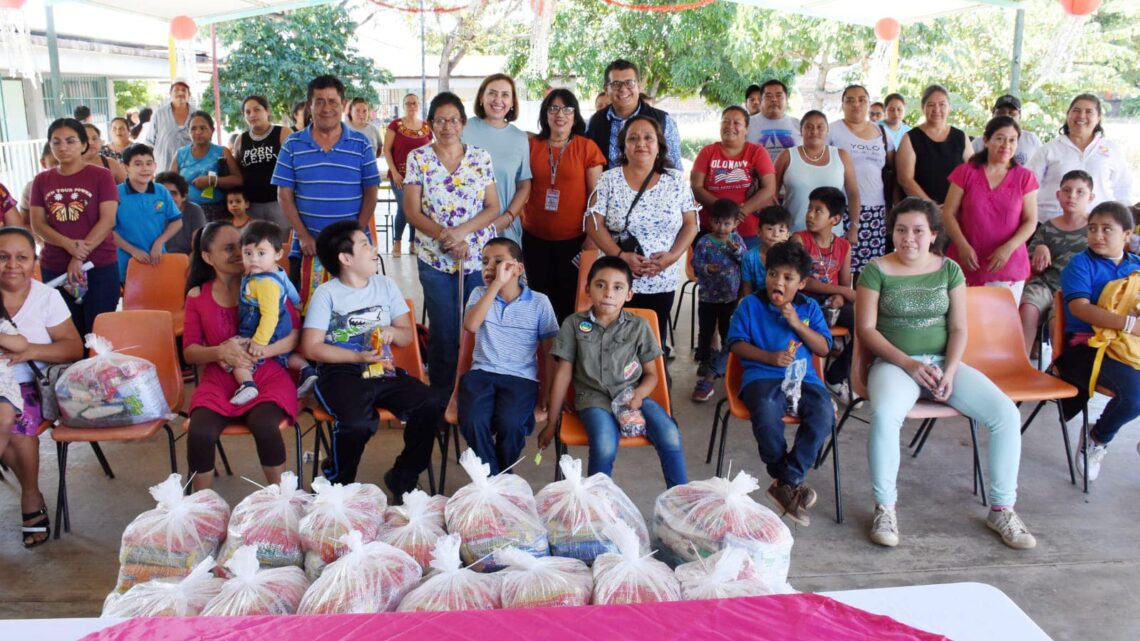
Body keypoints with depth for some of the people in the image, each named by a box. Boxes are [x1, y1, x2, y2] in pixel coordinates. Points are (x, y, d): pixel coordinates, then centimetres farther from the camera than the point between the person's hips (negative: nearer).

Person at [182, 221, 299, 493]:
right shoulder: (197, 295, 9)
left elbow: (297, 333, -2)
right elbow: (189, 351, 6)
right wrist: (220, 352, -15)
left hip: (267, 377, -2)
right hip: (218, 381, 2)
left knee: (264, 426, -32)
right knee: (200, 433, -27)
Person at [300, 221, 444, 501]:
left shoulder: (385, 285, 13)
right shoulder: (326, 293, -1)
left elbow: (408, 335, 16)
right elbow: (311, 348, -7)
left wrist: (392, 331, -8)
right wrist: (358, 356, -15)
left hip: (382, 370, 5)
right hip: (341, 373, -4)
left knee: (431, 403, -21)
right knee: (358, 424, -35)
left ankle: (403, 478, 0)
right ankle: (336, 485, -3)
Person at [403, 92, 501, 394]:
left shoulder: (481, 158, 5)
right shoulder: (418, 158, 1)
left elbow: (493, 208, 1)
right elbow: (412, 212, -2)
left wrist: (462, 232, -15)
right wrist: (445, 237, -15)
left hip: (480, 257, 1)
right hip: (435, 259, -1)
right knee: (444, 334, 3)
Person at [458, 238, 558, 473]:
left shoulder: (539, 302, 6)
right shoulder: (480, 293, 10)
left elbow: (548, 353, 8)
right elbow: (470, 325, -12)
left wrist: (545, 395, 2)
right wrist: (496, 284, -14)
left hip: (521, 378, -1)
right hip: (481, 373, 1)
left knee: (509, 423, -30)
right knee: (473, 421, -30)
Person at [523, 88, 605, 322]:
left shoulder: (587, 147, -2)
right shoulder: (531, 145, 5)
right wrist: (519, 221, 9)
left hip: (574, 238, -2)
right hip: (535, 238, 2)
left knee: (569, 302, 4)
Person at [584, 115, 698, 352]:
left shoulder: (676, 181, 4)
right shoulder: (609, 179, 0)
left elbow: (690, 224, 4)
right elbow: (594, 224, -4)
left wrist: (673, 256, -12)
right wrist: (621, 255, -16)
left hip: (662, 282, 2)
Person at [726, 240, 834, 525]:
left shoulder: (810, 307, 17)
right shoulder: (750, 304, 11)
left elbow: (824, 348, 11)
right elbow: (736, 343, 4)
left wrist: (797, 324, -4)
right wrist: (770, 357, -9)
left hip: (802, 376, 3)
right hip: (761, 376, -2)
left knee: (823, 414, -29)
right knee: (767, 413, -36)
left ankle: (786, 483, -19)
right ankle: (791, 481, -14)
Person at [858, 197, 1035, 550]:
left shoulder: (949, 269, 8)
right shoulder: (877, 270, -2)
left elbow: (958, 328, 6)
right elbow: (866, 329, -6)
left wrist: (950, 370, -11)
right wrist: (909, 364, -15)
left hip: (943, 361, 4)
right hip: (894, 363, -4)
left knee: (1006, 413, -16)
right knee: (885, 414, -36)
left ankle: (1001, 508, 1)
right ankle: (885, 508, -16)